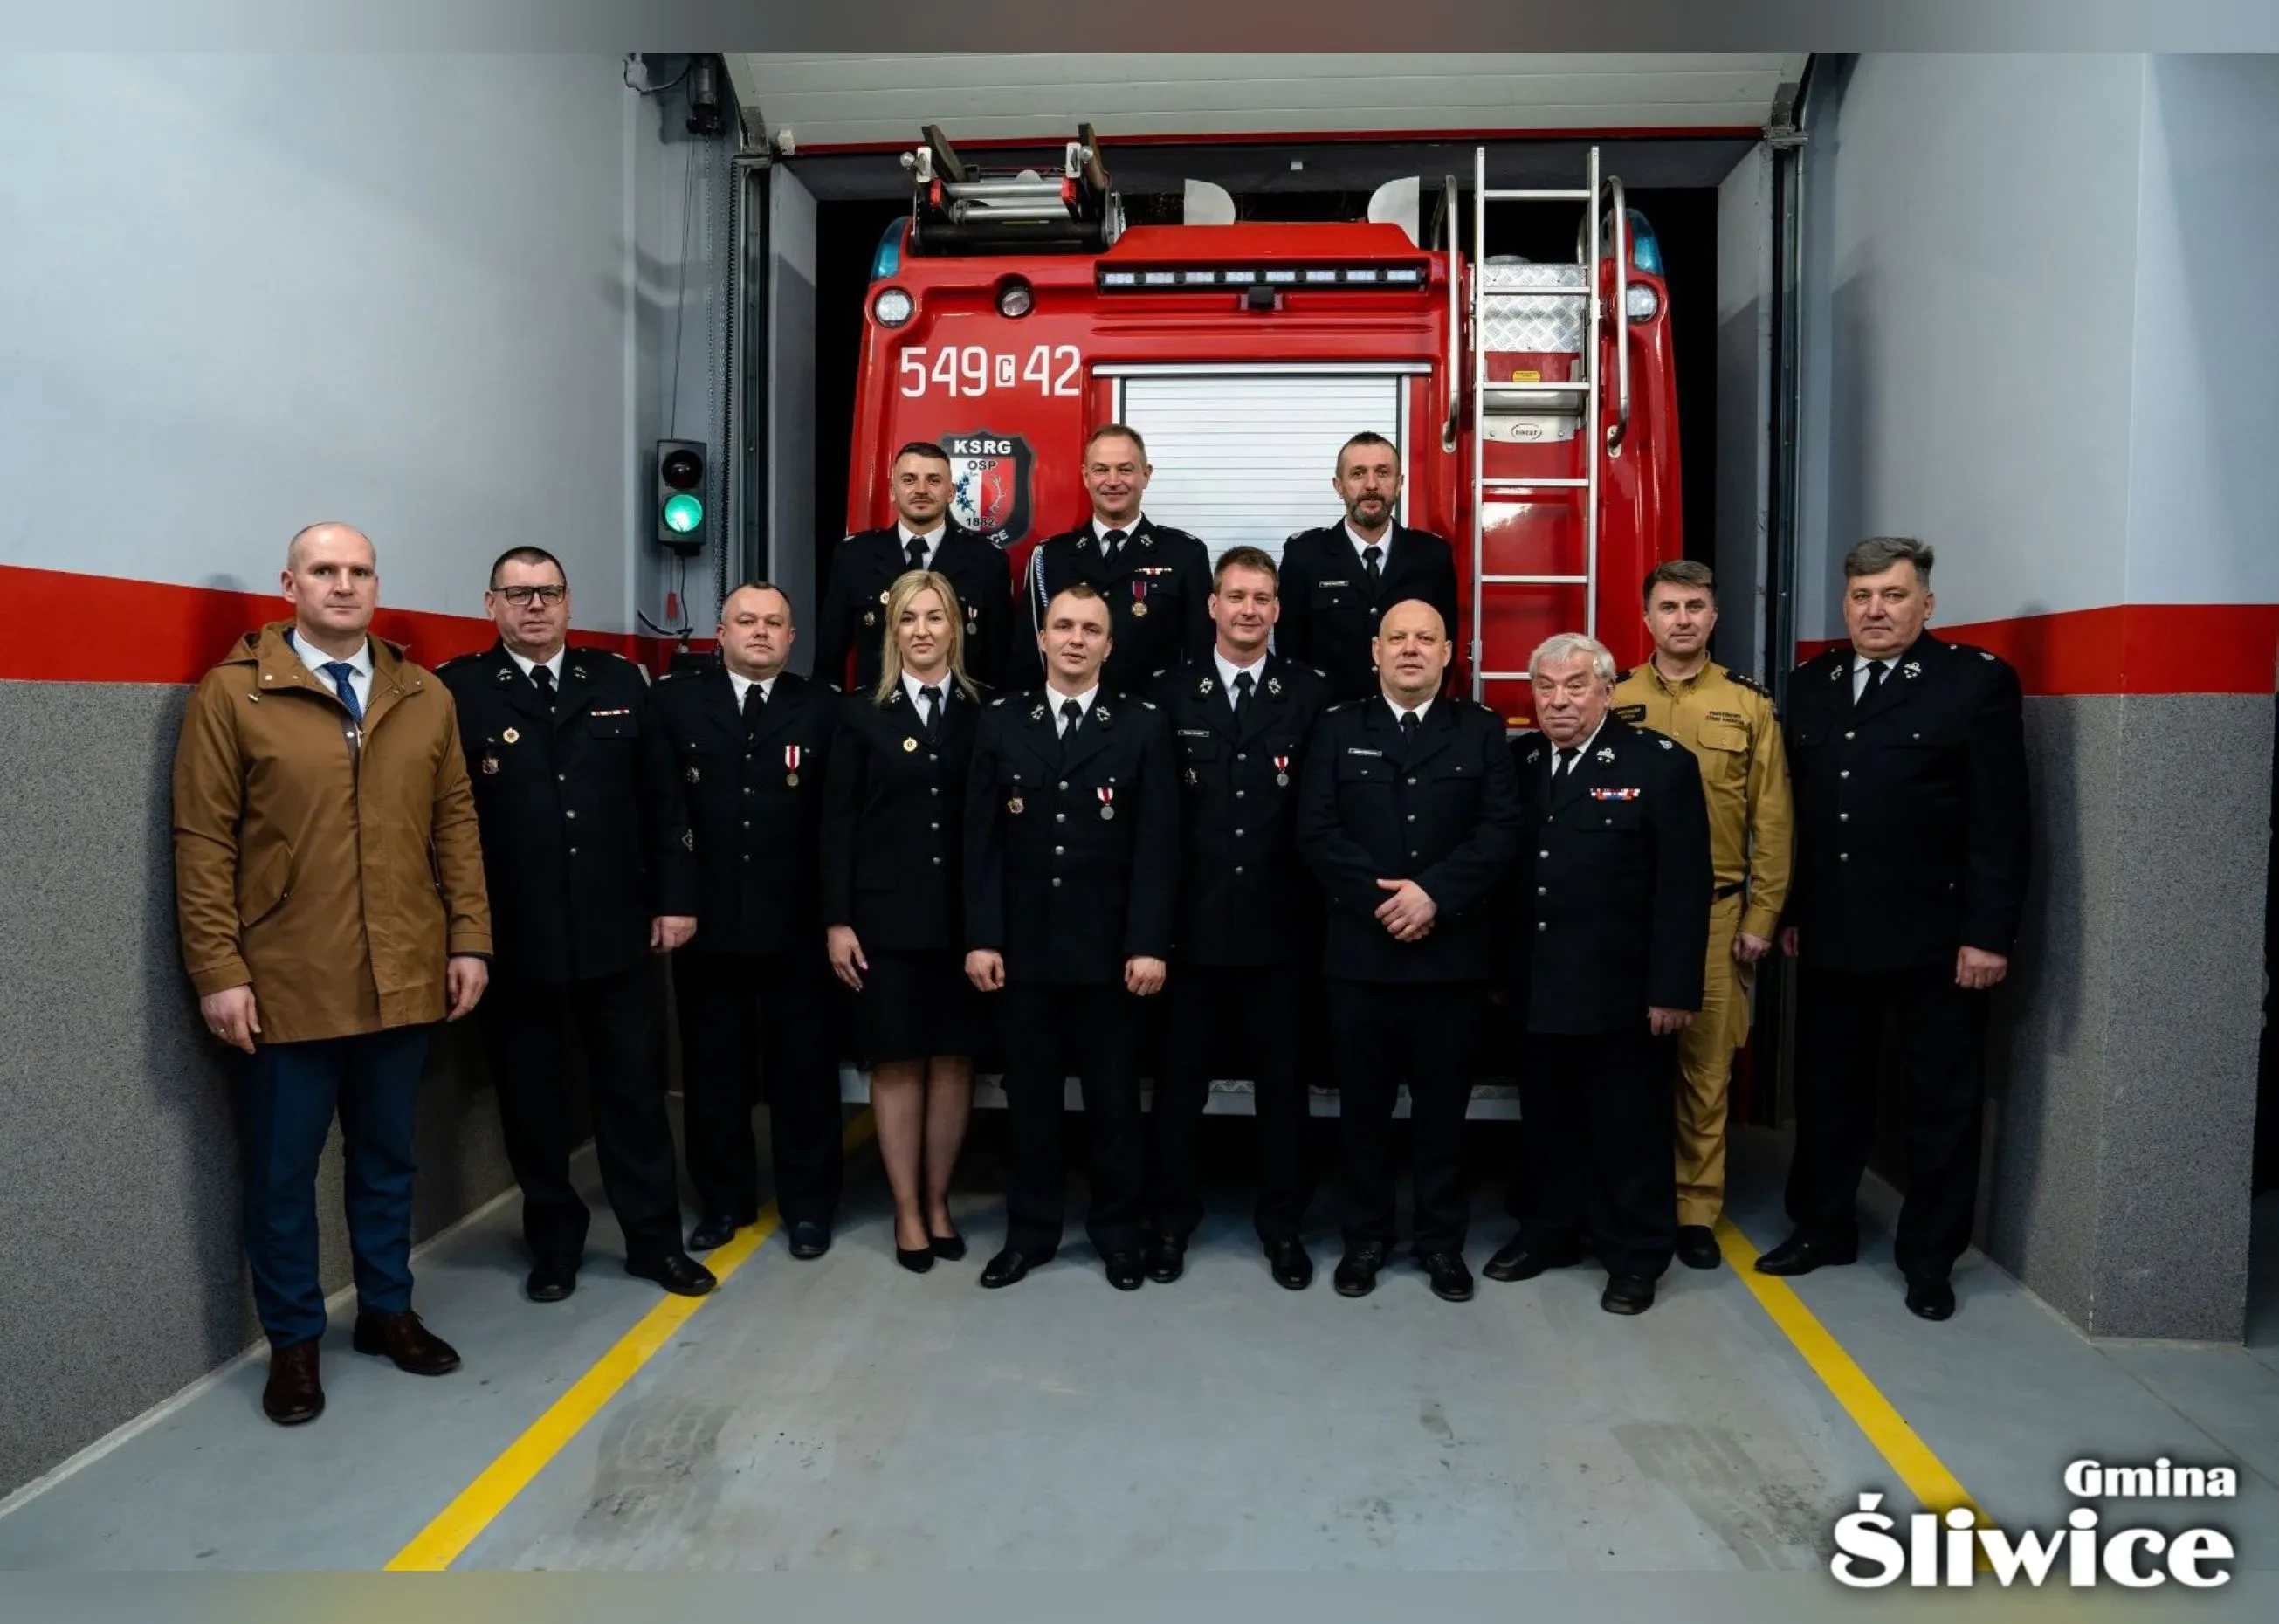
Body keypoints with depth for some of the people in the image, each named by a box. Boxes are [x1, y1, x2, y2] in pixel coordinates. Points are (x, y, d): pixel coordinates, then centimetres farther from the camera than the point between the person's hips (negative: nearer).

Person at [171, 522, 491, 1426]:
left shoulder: (427, 697, 8)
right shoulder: (231, 693, -3)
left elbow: (456, 825, 8)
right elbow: (203, 843, -6)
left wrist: (470, 939, 2)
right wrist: (218, 971, -10)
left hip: (404, 980, 3)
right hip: (285, 986, -3)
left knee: (387, 1158, 16)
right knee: (282, 1173, 9)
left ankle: (387, 1311, 33)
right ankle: (293, 1341, 26)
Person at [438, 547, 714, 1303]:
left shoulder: (619, 682, 6)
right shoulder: (458, 691, -2)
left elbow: (662, 798, 7)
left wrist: (674, 896, 2)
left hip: (615, 930, 2)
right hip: (514, 939, -2)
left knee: (635, 1088, 10)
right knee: (531, 1099, 11)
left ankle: (655, 1240, 23)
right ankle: (554, 1244, 28)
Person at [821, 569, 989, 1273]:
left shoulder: (983, 713, 3)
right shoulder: (862, 713, 2)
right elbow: (838, 824, 0)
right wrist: (838, 920, -5)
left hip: (964, 916, 1)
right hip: (886, 915, -1)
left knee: (954, 1060, 8)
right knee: (896, 1063, 6)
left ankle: (938, 1202, 24)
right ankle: (906, 1210, 18)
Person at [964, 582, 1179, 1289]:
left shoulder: (1143, 725, 1)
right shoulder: (1000, 722, 6)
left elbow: (1156, 845, -4)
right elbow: (982, 839, 3)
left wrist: (1149, 944, -10)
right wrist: (981, 937, -4)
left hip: (1107, 948, -1)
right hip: (1022, 946, 2)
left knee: (1114, 1099, 8)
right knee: (1029, 1097, 11)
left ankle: (1117, 1233, 24)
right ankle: (1029, 1230, 25)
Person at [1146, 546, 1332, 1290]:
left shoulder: (1309, 695, 2)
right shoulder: (1171, 694, 2)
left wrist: (1320, 904, -6)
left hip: (1278, 923, 0)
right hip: (1193, 920, 0)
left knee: (1281, 1080, 11)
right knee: (1180, 1077, 10)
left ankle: (1282, 1224, 26)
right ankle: (1170, 1219, 26)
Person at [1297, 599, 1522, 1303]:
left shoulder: (1481, 729, 6)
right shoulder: (1338, 729, 6)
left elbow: (1500, 830, -5)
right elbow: (1316, 831, -4)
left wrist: (1433, 893, -16)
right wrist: (1381, 899, -14)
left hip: (1450, 951, 0)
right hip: (1359, 949, 0)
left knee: (1443, 1103, 9)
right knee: (1363, 1103, 9)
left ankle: (1442, 1239, 24)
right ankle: (1365, 1236, 23)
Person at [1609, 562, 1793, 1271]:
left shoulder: (1750, 705, 3)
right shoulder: (1614, 701, 3)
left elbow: (1771, 822, 2)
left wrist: (1761, 917, -1)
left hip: (1717, 912, 0)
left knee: (1706, 1067, 7)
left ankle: (1696, 1209, 19)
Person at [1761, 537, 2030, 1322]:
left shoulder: (1978, 680, -6)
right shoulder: (1811, 683, 8)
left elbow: (2000, 821, -9)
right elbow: (1796, 807, 9)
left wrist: (1989, 933, -14)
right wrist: (1790, 911, 8)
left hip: (1935, 936, -4)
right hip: (1830, 932, 4)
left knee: (1943, 1102, 9)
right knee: (1827, 1091, 14)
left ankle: (1929, 1255, 23)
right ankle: (1821, 1227, 30)